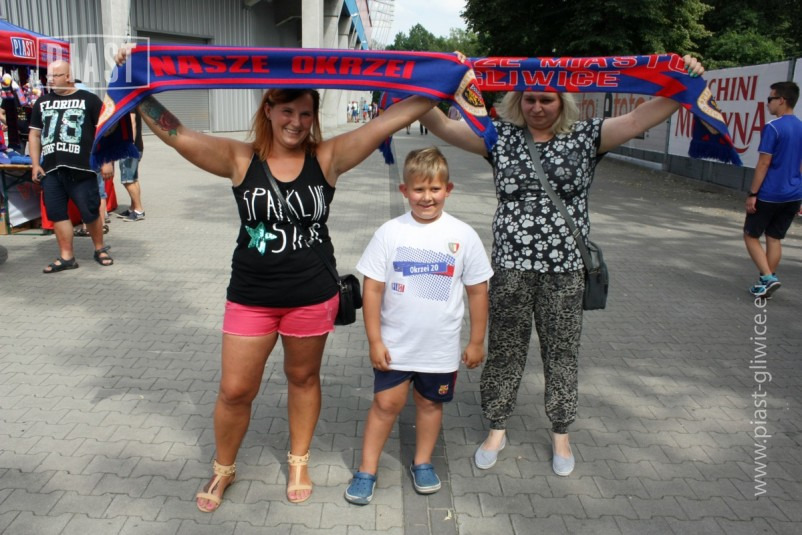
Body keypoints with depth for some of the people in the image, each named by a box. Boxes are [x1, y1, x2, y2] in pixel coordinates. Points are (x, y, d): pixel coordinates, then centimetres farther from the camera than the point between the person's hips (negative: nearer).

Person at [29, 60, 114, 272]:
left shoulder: (88, 100, 2)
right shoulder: (42, 102, 15)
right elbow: (35, 134, 18)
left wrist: (106, 161, -6)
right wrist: (35, 164, 10)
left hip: (81, 168, -4)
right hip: (50, 169, 5)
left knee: (90, 211, 0)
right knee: (56, 213, 3)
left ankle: (100, 249, 21)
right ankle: (66, 257, 11)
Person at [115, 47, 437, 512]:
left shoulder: (328, 157, -7)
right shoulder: (240, 159, -6)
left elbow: (393, 119, -10)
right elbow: (173, 133, -12)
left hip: (313, 295, 0)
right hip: (251, 296, 0)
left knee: (304, 377, 18)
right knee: (235, 390, 9)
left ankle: (299, 461, 41)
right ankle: (224, 469, 36)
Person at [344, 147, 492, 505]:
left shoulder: (463, 235, -8)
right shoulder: (390, 232, -9)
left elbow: (477, 290, -1)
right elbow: (372, 289, -7)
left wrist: (477, 341, 3)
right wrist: (375, 340, -8)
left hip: (440, 347, 1)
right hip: (394, 344, -1)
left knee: (430, 402, 17)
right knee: (386, 404, 7)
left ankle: (422, 463, 38)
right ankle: (366, 471, 23)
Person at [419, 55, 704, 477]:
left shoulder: (585, 137, 3)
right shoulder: (501, 136, 3)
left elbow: (638, 119, -7)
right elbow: (445, 128, -3)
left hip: (565, 268, 0)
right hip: (511, 266, 0)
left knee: (561, 353, 11)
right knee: (504, 351, 11)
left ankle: (560, 434, 31)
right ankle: (497, 429, 30)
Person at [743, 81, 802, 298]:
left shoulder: (773, 127, -14)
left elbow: (764, 163, -16)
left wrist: (752, 194, -11)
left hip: (769, 194, -7)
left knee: (751, 235, 7)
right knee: (774, 238, 14)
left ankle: (768, 277, -6)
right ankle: (766, 281, 17)